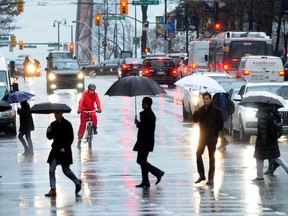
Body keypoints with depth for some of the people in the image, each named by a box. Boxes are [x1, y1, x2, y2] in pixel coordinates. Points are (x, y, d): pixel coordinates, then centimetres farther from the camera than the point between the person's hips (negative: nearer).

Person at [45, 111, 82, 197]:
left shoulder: (67, 124, -9)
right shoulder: (53, 124, 7)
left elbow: (71, 138, -9)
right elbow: (50, 137, 10)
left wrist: (65, 148, -18)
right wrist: (49, 132, -11)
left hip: (64, 150, -5)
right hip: (55, 150, 5)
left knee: (66, 170, 3)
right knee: (51, 170, -5)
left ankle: (77, 182, 27)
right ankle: (53, 189, -3)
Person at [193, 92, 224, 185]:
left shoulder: (216, 110, -5)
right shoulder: (201, 109, 7)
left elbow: (220, 124, -5)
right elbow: (195, 120, 2)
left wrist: (214, 132, -11)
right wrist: (196, 112, -13)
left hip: (212, 137, -4)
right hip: (203, 135, 4)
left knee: (211, 157, 1)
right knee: (198, 154, -2)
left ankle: (211, 178, 4)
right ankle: (201, 175, 9)